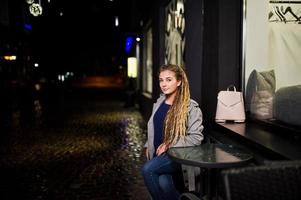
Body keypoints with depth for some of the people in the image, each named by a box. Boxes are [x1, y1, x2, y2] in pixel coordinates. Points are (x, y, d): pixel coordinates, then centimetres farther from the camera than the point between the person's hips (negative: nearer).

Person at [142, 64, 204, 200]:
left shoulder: (190, 107, -7)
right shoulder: (159, 102, 12)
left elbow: (196, 137, -10)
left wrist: (170, 145, -16)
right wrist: (148, 146, 8)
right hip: (158, 154, 5)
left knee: (147, 170, -26)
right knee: (163, 183, -25)